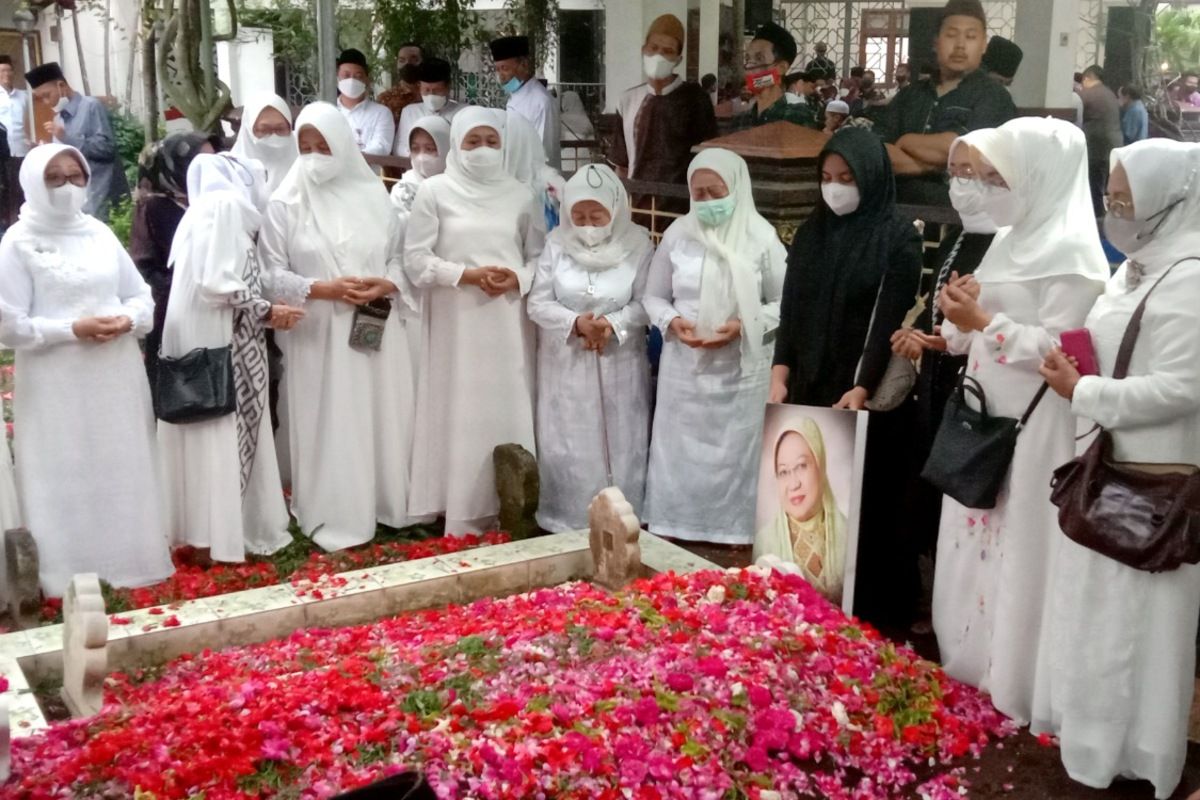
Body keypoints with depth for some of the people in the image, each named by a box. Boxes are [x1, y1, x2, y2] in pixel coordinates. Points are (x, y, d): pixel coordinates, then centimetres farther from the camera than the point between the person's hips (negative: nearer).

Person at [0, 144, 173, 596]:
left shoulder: (100, 233, 8)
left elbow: (143, 295, 13)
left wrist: (127, 320, -8)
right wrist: (72, 329, -18)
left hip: (116, 375, 5)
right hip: (56, 384, -4)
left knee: (124, 471, 11)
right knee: (65, 478, 0)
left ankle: (129, 558, 25)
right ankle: (72, 572, 10)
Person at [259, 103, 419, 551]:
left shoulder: (374, 195, 6)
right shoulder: (285, 204, -2)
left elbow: (401, 255, 10)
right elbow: (271, 273, -5)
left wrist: (387, 285, -11)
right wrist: (324, 289, -17)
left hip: (377, 333, 3)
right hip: (318, 337, -3)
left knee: (382, 421, 9)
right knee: (329, 427, 1)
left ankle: (386, 505, 23)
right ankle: (334, 518, 11)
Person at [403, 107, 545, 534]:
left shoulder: (520, 194, 8)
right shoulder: (435, 191, 1)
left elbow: (541, 256, 10)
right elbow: (416, 259, -3)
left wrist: (519, 279, -10)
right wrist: (468, 275, -13)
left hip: (508, 325, 2)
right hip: (456, 323, -2)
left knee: (508, 413, 3)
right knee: (462, 415, 0)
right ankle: (464, 520, 7)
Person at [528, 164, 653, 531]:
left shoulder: (637, 244, -6)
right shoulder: (557, 243, -3)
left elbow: (646, 303, -6)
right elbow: (538, 303, -4)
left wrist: (613, 323, -22)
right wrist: (576, 322, -20)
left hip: (619, 367, -1)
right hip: (566, 366, 1)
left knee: (618, 447, 6)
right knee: (567, 448, 7)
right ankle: (566, 523, 20)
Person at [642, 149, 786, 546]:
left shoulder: (761, 237, -5)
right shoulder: (678, 233, 2)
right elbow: (653, 296, 11)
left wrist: (745, 326, -16)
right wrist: (671, 321, -10)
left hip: (740, 372, -2)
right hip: (684, 368, 2)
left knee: (735, 459, 6)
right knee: (678, 457, 9)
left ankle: (736, 537, 18)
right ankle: (670, 536, 21)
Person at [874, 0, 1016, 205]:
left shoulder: (993, 98, 3)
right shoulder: (909, 94, 16)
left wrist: (906, 141, 2)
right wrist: (931, 165, -9)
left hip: (959, 210, -2)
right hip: (899, 206, 2)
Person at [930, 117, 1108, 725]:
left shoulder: (1072, 252, -14)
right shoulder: (1013, 241, 13)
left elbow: (1060, 349, -21)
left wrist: (983, 322, -23)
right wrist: (959, 322, -3)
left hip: (1034, 429, -9)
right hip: (985, 420, 9)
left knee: (1018, 554, 0)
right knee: (976, 547, 15)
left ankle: (1015, 685, 13)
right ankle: (971, 665, 29)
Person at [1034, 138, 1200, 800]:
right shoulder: (1137, 270, 11)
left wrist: (1081, 392, -19)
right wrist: (1071, 370, 3)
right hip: (1107, 466, 9)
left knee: (1132, 615, 4)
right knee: (1096, 607, 18)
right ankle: (1092, 720, 33)